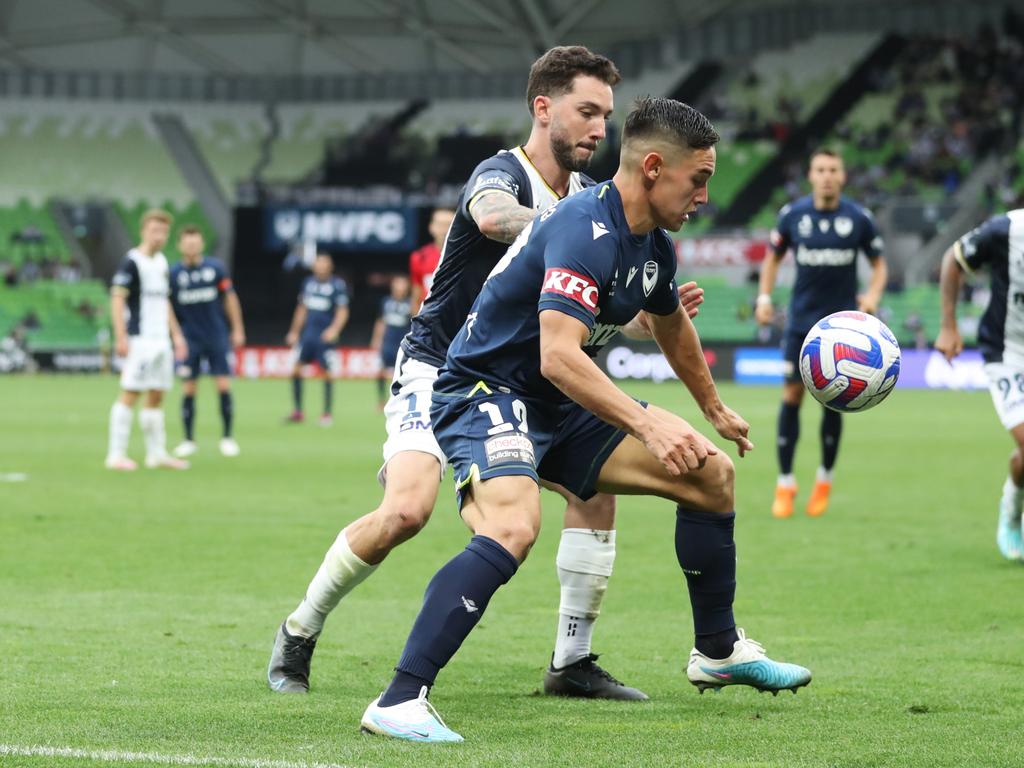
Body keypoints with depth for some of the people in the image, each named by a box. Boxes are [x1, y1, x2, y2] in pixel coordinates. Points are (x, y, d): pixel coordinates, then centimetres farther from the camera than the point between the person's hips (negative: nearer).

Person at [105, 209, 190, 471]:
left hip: (161, 339, 8)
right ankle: (116, 454, -5)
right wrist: (121, 338, -20)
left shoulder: (161, 263, 15)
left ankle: (157, 454, 15)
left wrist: (176, 334, 22)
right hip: (139, 339, -8)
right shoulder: (132, 262, -9)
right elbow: (117, 299, -13)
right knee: (130, 393, -8)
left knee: (156, 397, 10)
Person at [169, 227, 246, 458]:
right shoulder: (174, 274, -4)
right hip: (190, 341, 0)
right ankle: (189, 441, 12)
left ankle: (227, 437, 7)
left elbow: (230, 298, 5)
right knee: (188, 389, 0)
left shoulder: (215, 268, -3)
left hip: (217, 338, 0)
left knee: (224, 386, -4)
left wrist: (237, 329, 5)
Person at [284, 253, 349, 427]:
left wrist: (334, 329, -22)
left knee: (326, 372, -3)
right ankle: (297, 411, 8)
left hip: (325, 336, -5)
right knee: (296, 369, -1)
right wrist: (294, 331, 21)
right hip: (307, 333, 5)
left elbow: (342, 311, -7)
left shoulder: (338, 285, -5)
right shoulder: (309, 282, 11)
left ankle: (327, 413, 7)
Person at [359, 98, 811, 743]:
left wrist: (715, 411, 42)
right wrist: (648, 424, -41)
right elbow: (558, 357, -37)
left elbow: (673, 328, 30)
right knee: (514, 526, -37)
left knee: (711, 473, 11)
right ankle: (399, 702, -37)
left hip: (561, 411, 10)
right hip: (485, 393, -10)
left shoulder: (654, 247, 6)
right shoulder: (586, 230, -25)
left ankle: (719, 652, 28)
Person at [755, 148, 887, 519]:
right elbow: (773, 256, 12)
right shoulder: (792, 214, -2)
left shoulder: (859, 218, -5)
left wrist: (873, 295, -13)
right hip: (801, 319, 1)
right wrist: (764, 298, 1)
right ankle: (785, 483, 7)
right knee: (792, 395, -4)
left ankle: (825, 480, 18)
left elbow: (878, 263, 5)